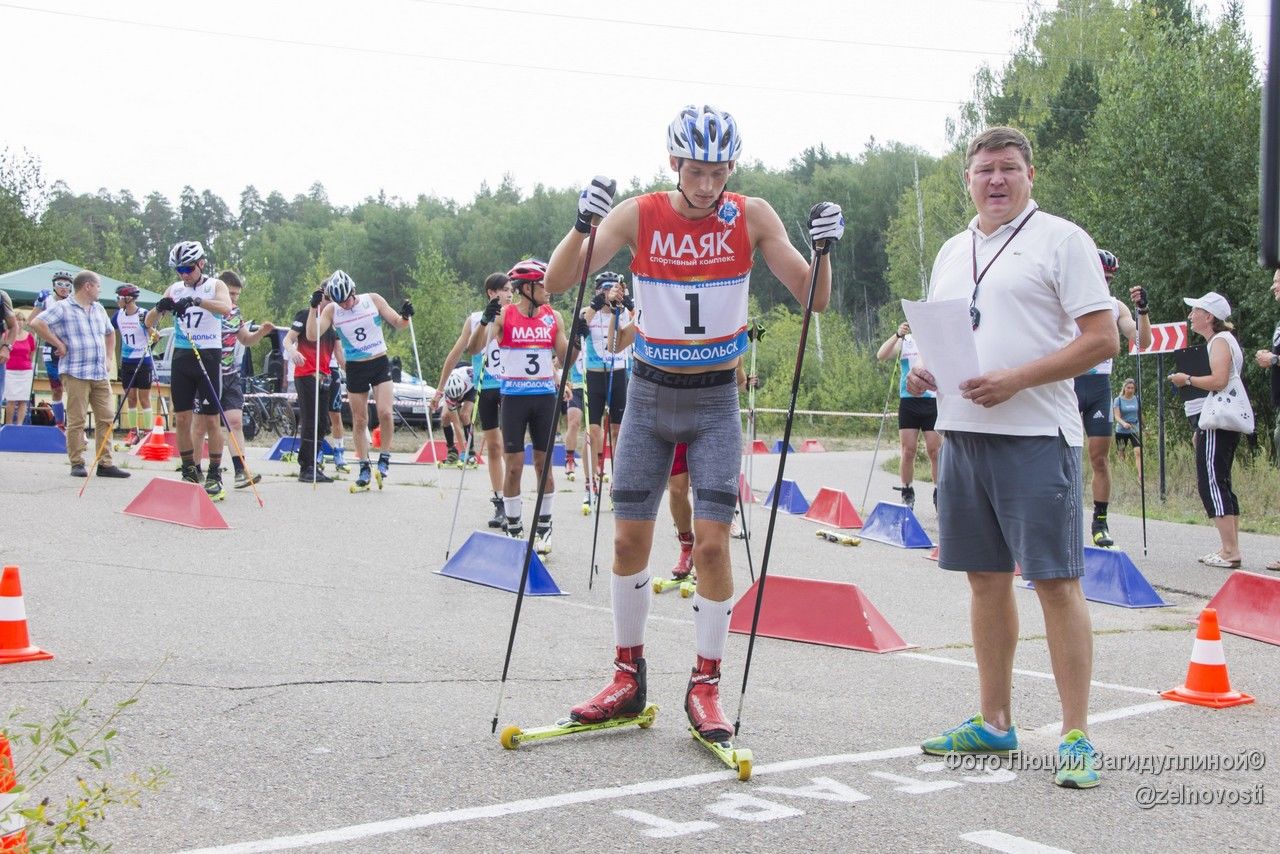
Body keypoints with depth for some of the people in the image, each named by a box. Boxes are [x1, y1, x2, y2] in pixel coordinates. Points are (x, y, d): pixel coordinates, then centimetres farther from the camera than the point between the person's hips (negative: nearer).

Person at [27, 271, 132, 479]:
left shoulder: (99, 309, 19)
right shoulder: (62, 307, -4)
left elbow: (110, 333, 34)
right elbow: (37, 323, -15)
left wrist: (109, 358, 22)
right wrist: (59, 344, -11)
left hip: (101, 375, 7)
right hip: (75, 374, -7)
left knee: (106, 419, 4)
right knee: (76, 421, -5)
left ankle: (105, 464, 8)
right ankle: (77, 464, 1)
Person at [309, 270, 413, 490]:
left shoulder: (373, 300, -4)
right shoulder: (331, 311, -3)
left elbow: (398, 324, 1)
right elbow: (312, 335, -13)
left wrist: (405, 317, -22)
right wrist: (313, 308, -22)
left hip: (380, 364, -1)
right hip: (355, 369, 1)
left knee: (385, 412, -17)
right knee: (359, 420, 4)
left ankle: (384, 458, 1)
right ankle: (364, 467, 14)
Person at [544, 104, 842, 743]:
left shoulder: (752, 217, -7)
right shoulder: (638, 215, -8)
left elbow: (814, 299, -7)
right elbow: (556, 282, -16)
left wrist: (822, 249, -27)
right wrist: (584, 224, -33)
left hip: (715, 402, -1)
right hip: (649, 396, 1)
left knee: (712, 542, -9)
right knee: (629, 539, 4)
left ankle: (705, 685, 4)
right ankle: (628, 678, 18)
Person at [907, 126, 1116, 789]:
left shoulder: (1060, 239, -4)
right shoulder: (952, 252, 18)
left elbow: (1102, 338, -10)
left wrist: (1015, 379, -19)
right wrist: (923, 371, 2)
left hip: (1036, 435, -7)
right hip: (962, 432, 7)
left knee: (1056, 581, -6)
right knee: (986, 579, 12)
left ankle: (1076, 737, -1)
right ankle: (993, 722, 21)